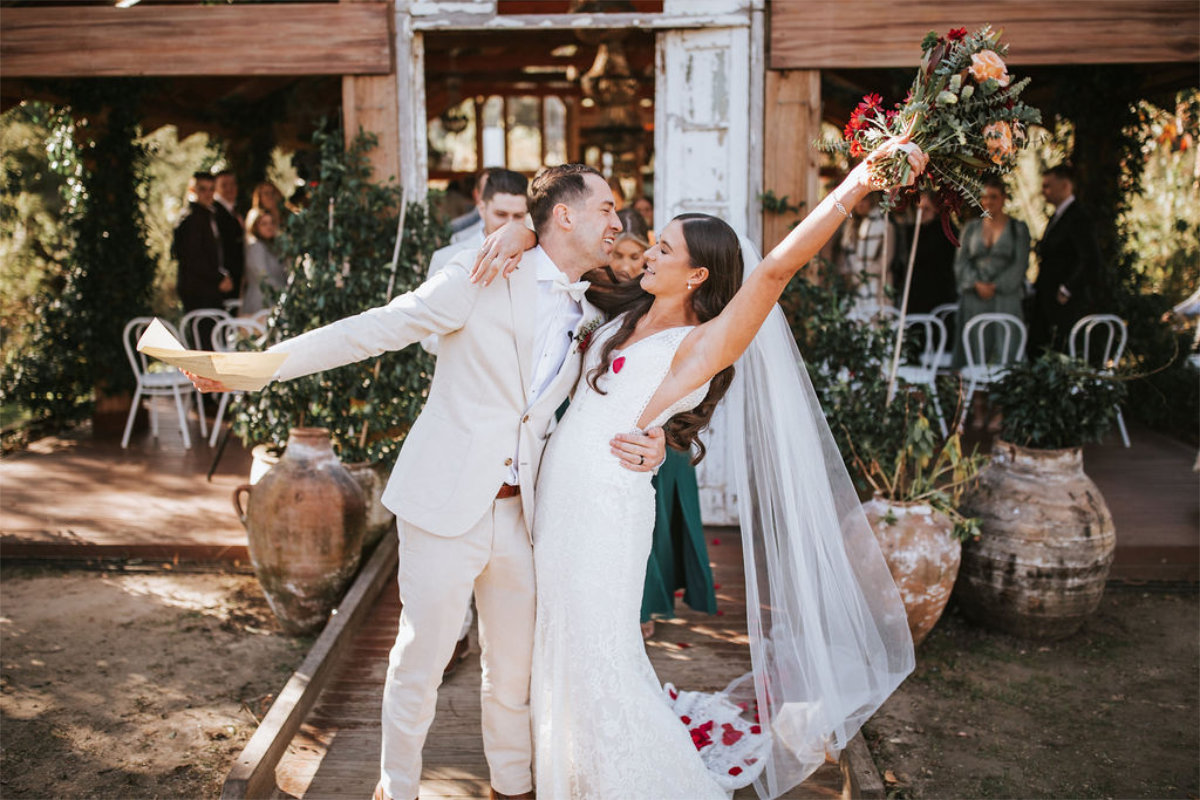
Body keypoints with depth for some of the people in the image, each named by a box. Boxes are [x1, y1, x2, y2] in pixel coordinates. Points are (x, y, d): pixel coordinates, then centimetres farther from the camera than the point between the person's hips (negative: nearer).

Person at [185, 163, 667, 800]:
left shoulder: (591, 320, 10)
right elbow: (376, 329, -10)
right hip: (447, 503, -5)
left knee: (515, 660, 15)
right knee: (422, 653, 6)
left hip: (521, 512, 5)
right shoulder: (478, 280, -7)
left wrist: (649, 446, -8)